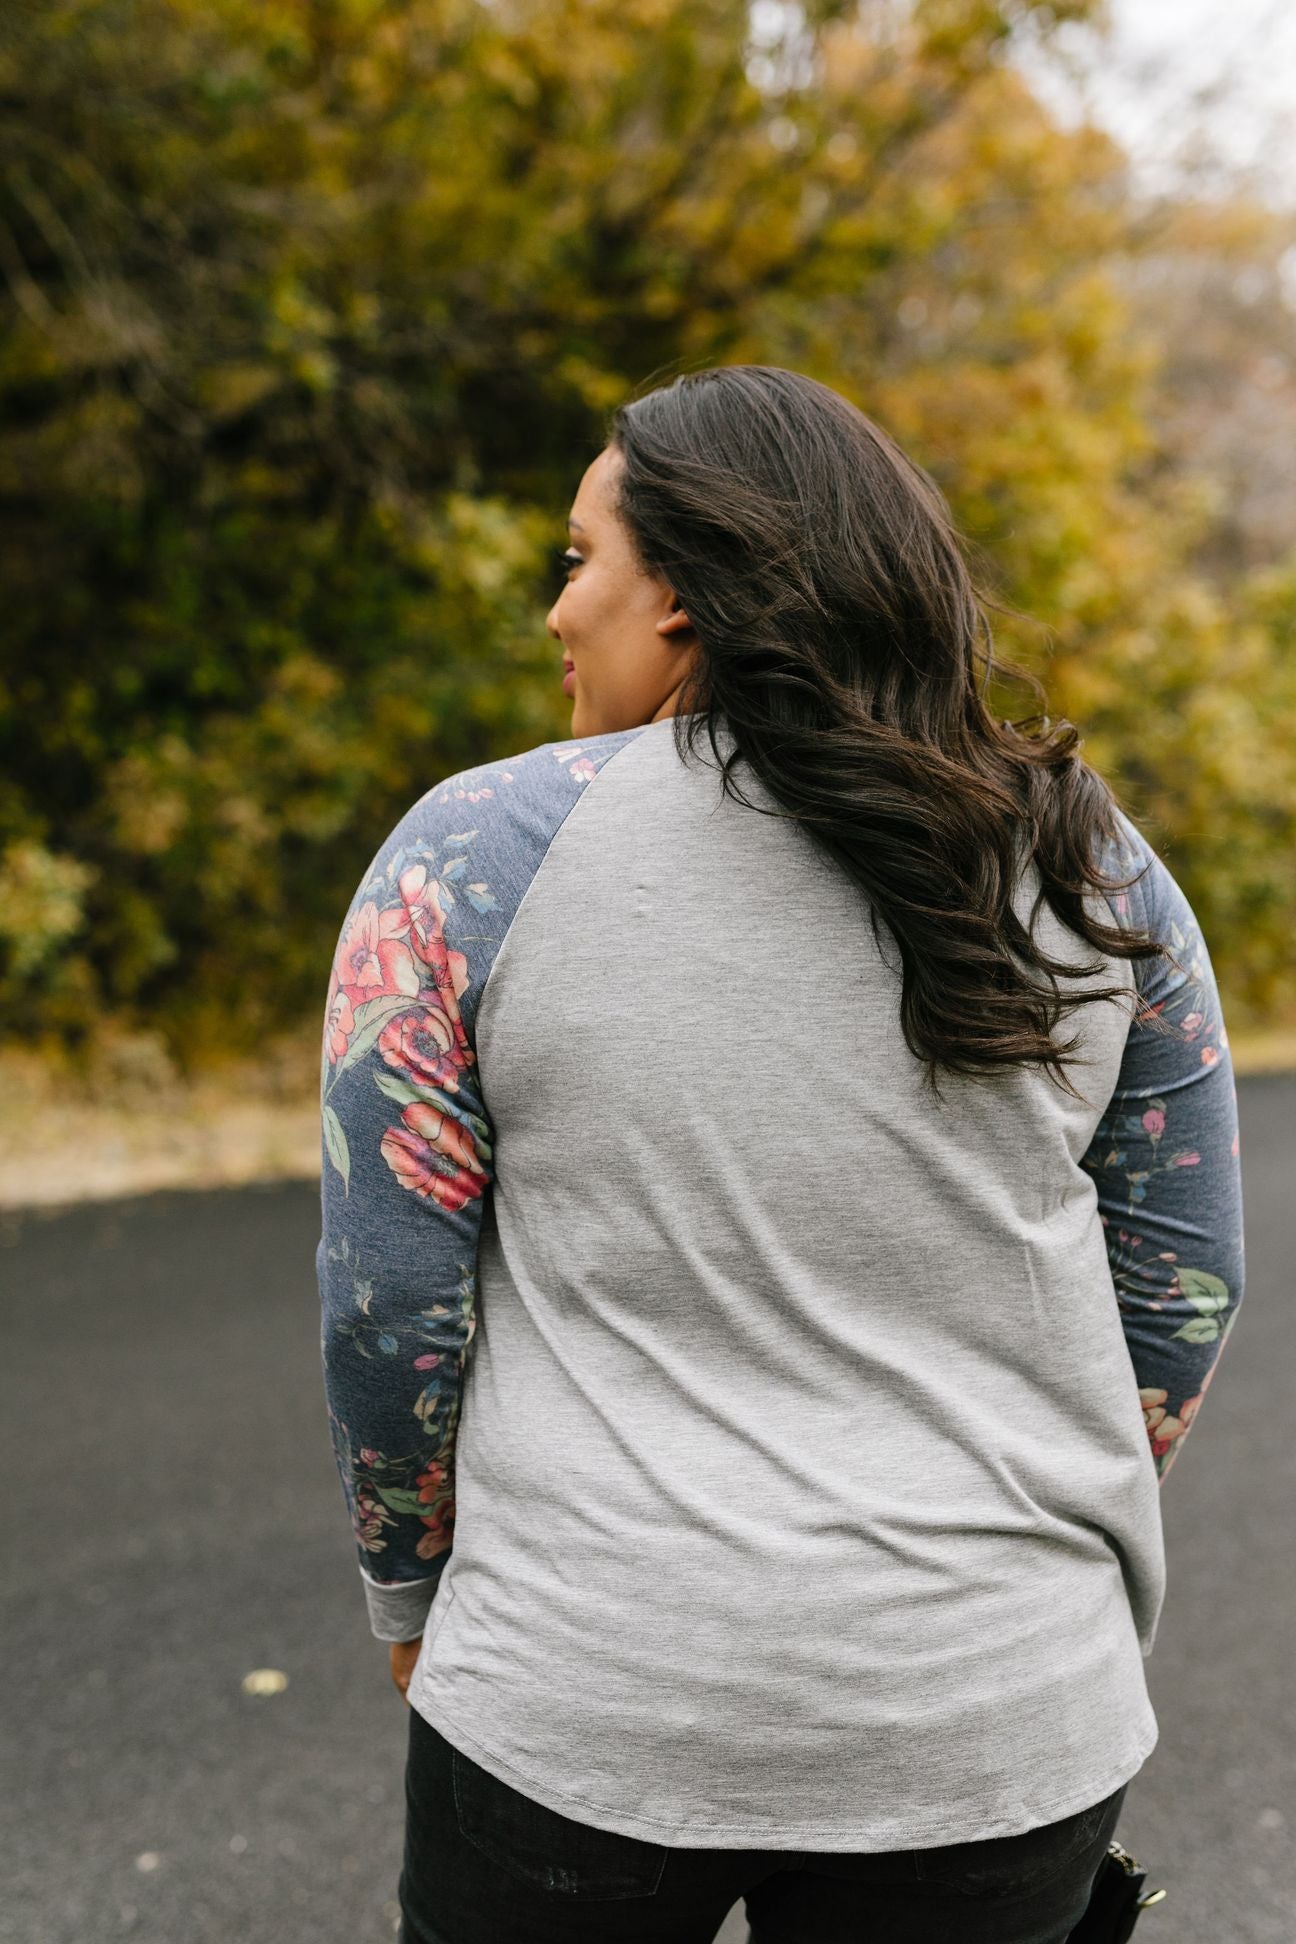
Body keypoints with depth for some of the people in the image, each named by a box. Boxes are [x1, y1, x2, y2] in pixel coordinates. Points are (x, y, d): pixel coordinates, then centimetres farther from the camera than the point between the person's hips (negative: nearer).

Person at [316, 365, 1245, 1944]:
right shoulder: (1090, 869, -1)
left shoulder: (476, 862, -9)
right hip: (993, 1726, 3)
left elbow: (390, 1307, -7)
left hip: (587, 1704, -2)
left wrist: (413, 1603, 9)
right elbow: (1182, 1288, 4)